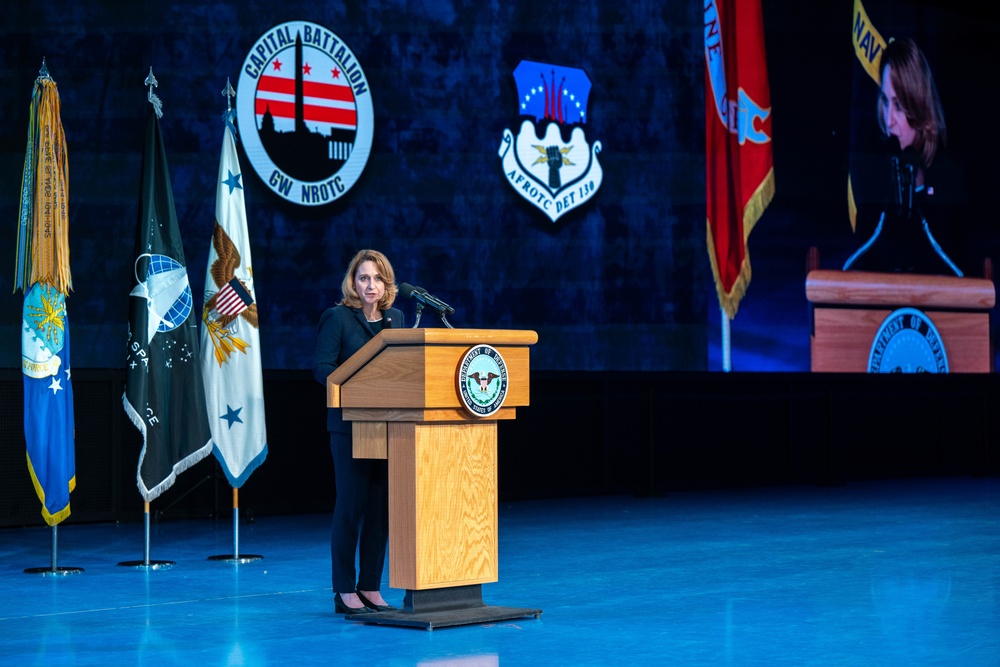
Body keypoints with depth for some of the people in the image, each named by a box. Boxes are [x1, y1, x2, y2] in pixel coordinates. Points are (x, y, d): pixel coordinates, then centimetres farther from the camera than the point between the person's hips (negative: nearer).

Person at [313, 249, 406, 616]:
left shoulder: (395, 318, 13)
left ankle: (371, 588, 14)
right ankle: (344, 592, 4)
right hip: (350, 424, -5)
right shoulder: (337, 317, -4)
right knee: (351, 506, -3)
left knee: (382, 507, 6)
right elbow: (321, 368, -10)